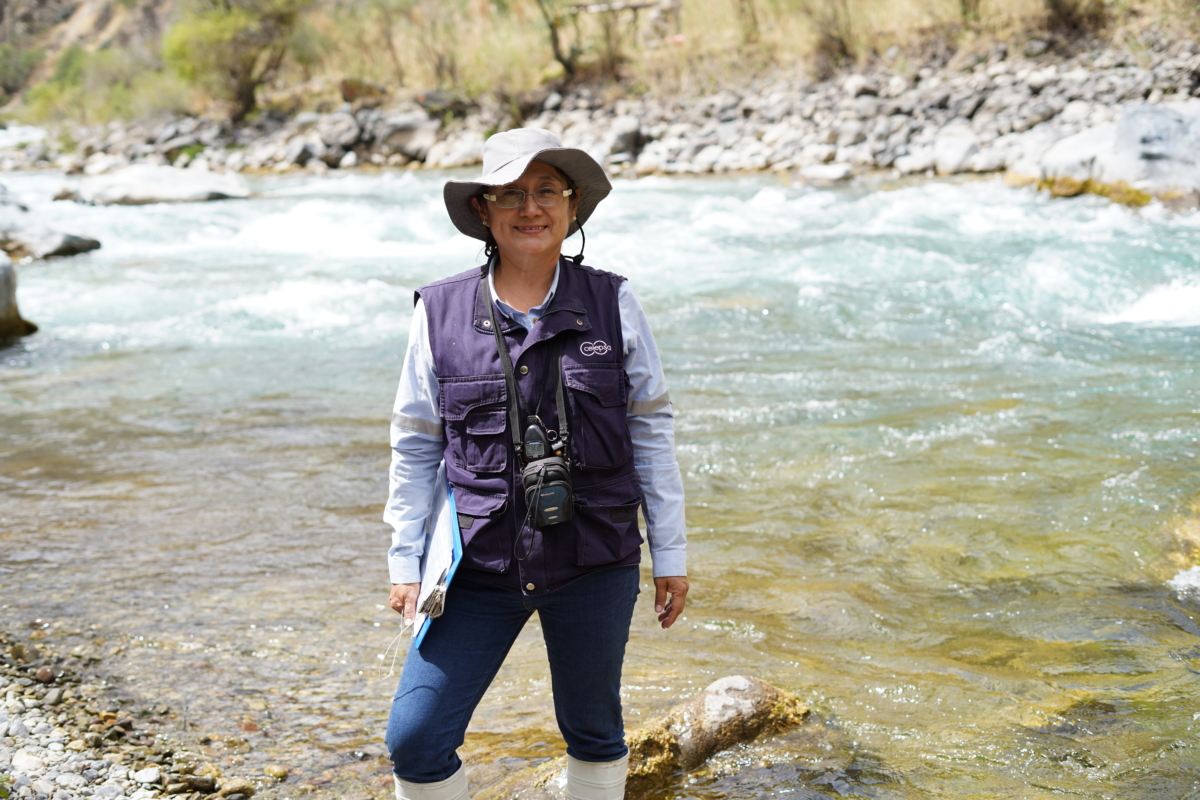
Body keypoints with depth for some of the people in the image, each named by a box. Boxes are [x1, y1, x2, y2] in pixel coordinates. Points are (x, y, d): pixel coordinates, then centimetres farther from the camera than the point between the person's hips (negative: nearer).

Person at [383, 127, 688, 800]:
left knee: (594, 732, 16)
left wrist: (670, 553, 4)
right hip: (480, 566, 0)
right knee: (414, 739, -5)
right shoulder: (441, 313, -1)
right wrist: (406, 561, 3)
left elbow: (652, 429, 4)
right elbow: (415, 446, 5)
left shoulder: (612, 304, -1)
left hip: (595, 565, 0)